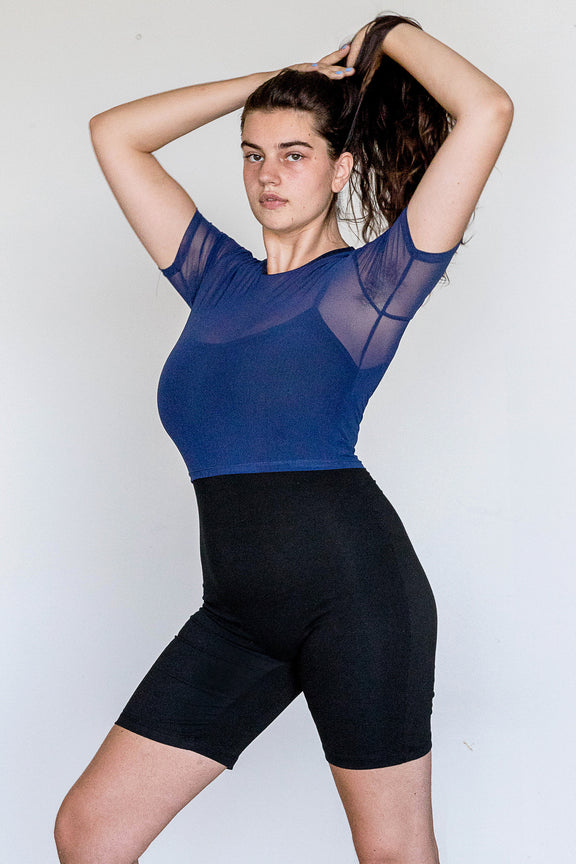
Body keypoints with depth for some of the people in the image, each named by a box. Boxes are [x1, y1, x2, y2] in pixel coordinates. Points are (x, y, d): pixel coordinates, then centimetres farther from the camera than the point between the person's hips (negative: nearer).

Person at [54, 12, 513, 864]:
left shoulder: (370, 279, 2)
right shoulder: (216, 276, 17)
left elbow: (488, 110, -7)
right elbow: (113, 134, 22)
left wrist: (390, 36, 9)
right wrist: (277, 79, 20)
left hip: (353, 585, -5)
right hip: (237, 609, 6)